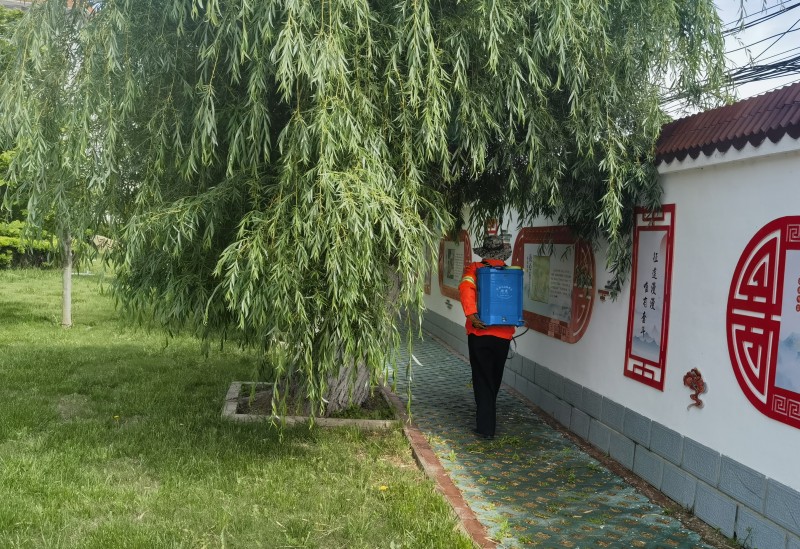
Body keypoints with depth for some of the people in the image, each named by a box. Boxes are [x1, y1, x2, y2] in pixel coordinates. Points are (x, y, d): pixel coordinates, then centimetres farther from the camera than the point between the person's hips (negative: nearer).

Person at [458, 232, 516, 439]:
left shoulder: (475, 268, -6)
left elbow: (465, 287, -23)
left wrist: (471, 314, -25)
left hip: (480, 332, -3)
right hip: (504, 335, 3)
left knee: (482, 380, 5)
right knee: (495, 379, 19)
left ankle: (486, 427, 3)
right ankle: (487, 419, 34)